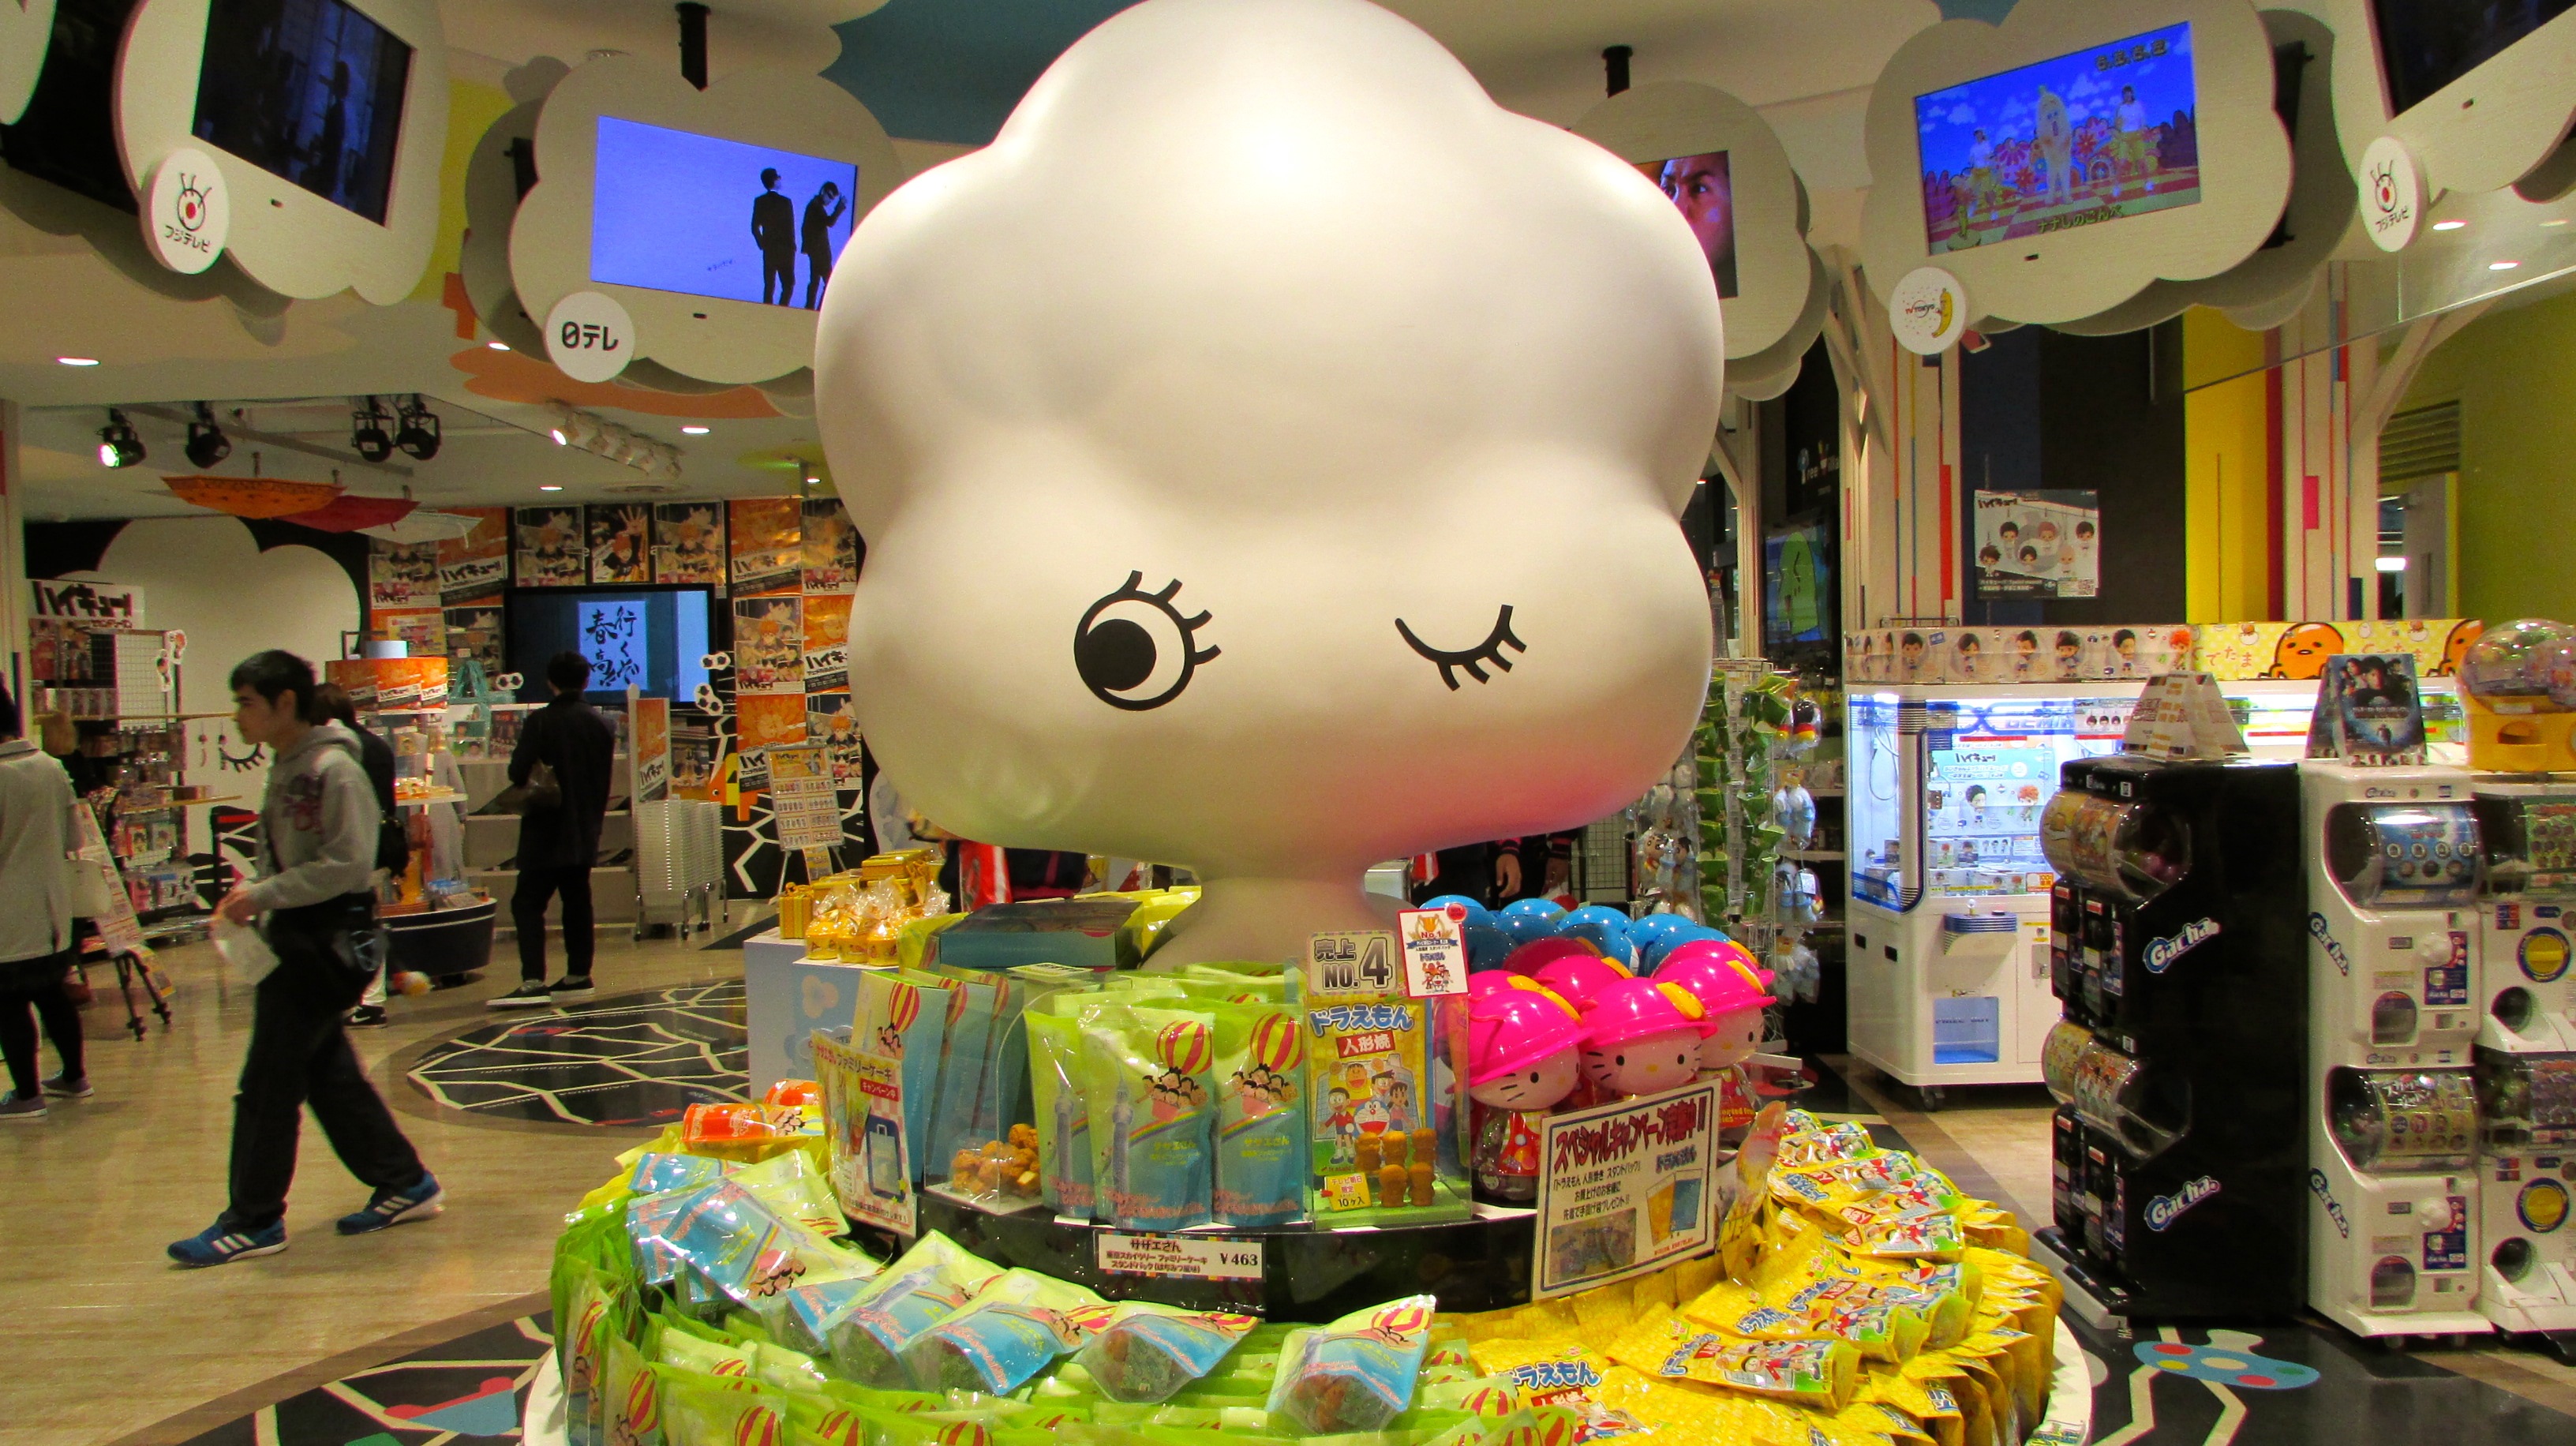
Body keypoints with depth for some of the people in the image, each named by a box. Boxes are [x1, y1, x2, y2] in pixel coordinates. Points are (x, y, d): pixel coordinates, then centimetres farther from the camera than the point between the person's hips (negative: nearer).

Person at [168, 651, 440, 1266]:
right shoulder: (286, 766, 11)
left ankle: (254, 1221, 9)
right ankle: (406, 1184, 22)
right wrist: (250, 900, 6)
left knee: (268, 1084, -2)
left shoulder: (334, 769, -18)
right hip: (292, 937, 9)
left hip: (326, 939, -9)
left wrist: (264, 894, -20)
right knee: (330, 1073, 13)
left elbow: (348, 864, -22)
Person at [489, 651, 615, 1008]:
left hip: (547, 832, -6)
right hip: (585, 831, 6)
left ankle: (533, 981, -15)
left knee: (527, 902, -4)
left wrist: (529, 785, 5)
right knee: (577, 901, 15)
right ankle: (578, 975, 18)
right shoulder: (601, 724, 4)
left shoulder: (541, 721, -12)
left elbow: (518, 772, -16)